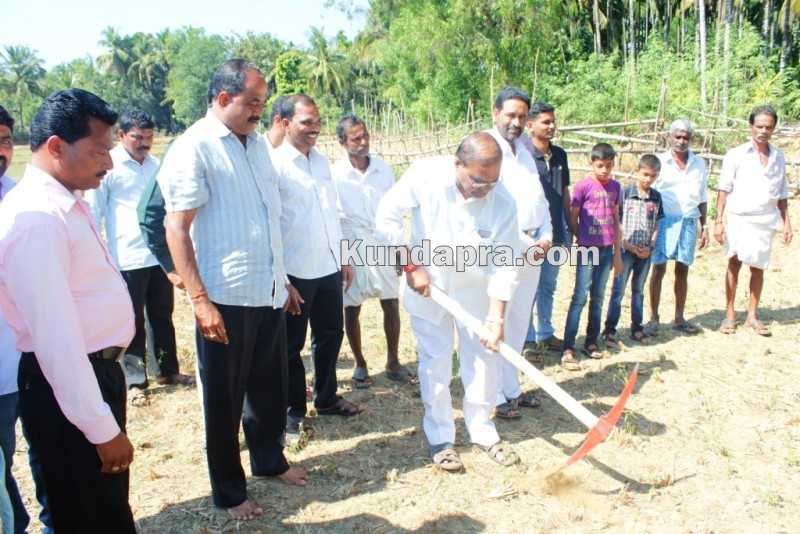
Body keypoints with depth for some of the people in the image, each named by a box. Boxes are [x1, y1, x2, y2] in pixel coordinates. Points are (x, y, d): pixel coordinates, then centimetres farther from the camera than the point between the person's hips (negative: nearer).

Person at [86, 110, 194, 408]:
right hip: (127, 259, -5)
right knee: (133, 322, 6)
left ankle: (168, 370, 31)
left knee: (163, 317, 16)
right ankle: (134, 381, 18)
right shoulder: (108, 166, -5)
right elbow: (94, 214, -4)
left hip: (160, 255, 5)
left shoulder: (154, 164, 12)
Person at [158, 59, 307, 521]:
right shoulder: (194, 148, -10)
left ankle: (270, 460, 41)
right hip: (226, 297, -6)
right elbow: (176, 228, -14)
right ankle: (230, 491, 26)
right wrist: (200, 300, -19)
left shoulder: (258, 143, 12)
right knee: (224, 397, 9)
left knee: (270, 385, 19)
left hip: (269, 292, 7)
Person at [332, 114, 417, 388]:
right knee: (352, 308, 6)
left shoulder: (383, 169, 1)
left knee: (392, 304, 5)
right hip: (349, 247, -3)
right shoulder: (334, 173, -9)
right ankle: (360, 365, 23)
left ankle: (393, 363, 21)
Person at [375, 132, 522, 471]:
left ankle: (482, 432, 29)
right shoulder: (425, 175, -22)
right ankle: (440, 438, 22)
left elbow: (504, 265, -15)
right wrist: (411, 266, -17)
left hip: (475, 291, 2)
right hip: (428, 287, -1)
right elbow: (387, 218, -15)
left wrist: (496, 318, -17)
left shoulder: (503, 203, -19)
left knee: (483, 360, 9)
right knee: (435, 365, 5)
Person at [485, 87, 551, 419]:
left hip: (532, 252, 8)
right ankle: (494, 397, 11)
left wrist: (546, 236, 0)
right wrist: (522, 242, -16)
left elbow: (540, 199, 16)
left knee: (519, 323, 15)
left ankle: (511, 388, 29)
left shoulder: (524, 151, 17)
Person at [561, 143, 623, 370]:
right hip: (587, 249, -5)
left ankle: (591, 341, 22)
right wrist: (582, 240, 1)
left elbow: (616, 220, 13)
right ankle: (568, 349, -8)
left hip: (607, 249, 5)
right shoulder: (583, 186, -7)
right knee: (580, 297, -9)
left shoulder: (615, 187, 8)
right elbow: (573, 218, -2)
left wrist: (617, 252, 13)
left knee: (598, 297, 11)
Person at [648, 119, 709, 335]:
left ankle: (679, 318, 18)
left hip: (689, 222, 3)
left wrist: (704, 226, 11)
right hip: (664, 220, -3)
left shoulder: (698, 164, 11)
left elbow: (702, 198, 16)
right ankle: (654, 318, 8)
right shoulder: (660, 162, 0)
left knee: (682, 270, 8)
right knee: (659, 269, -1)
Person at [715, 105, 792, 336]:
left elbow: (782, 194, 14)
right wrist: (718, 220, -10)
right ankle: (729, 314, 8)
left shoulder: (778, 157, 9)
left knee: (757, 268, 7)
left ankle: (752, 315, 17)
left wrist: (786, 222, 10)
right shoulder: (736, 155, -2)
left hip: (765, 221, 3)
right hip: (738, 219, -3)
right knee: (734, 264, 0)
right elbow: (724, 189, -4)